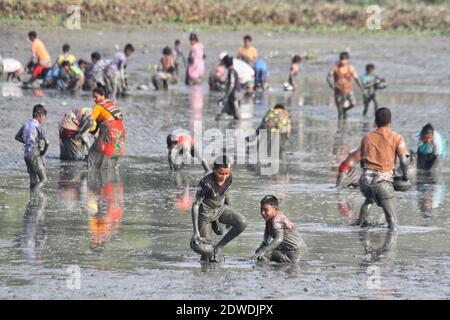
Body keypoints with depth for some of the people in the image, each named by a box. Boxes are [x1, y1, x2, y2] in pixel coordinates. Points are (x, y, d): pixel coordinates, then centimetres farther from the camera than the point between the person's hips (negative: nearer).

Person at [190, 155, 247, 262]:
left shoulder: (229, 178, -14)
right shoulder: (206, 182, -31)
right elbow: (195, 205, -26)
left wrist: (230, 216, 19)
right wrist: (196, 231, -30)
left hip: (220, 209, 5)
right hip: (206, 213, -5)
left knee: (242, 223, -23)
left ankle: (219, 247, -5)